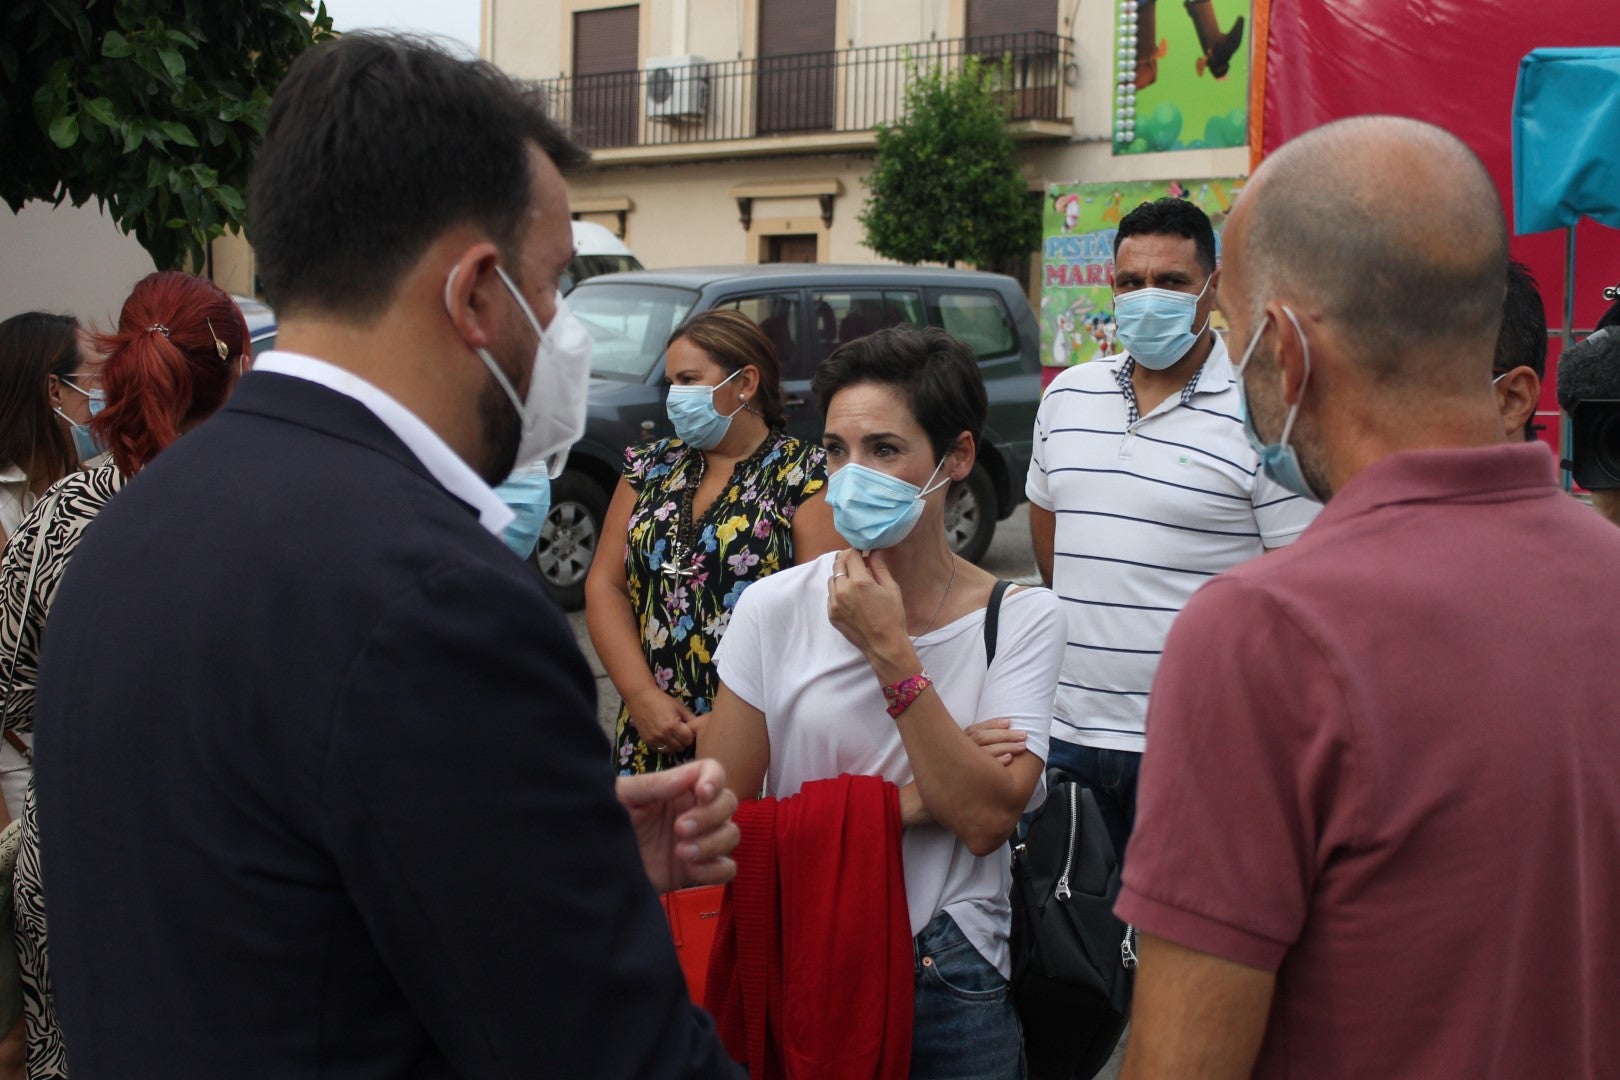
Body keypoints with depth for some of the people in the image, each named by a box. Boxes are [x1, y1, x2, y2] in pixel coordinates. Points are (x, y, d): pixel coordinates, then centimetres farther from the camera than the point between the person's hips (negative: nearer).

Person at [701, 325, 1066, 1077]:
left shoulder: (1022, 619, -7)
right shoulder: (775, 607, -7)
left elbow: (986, 819, -17)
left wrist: (890, 654, -19)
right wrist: (909, 800, -15)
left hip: (950, 985, 0)